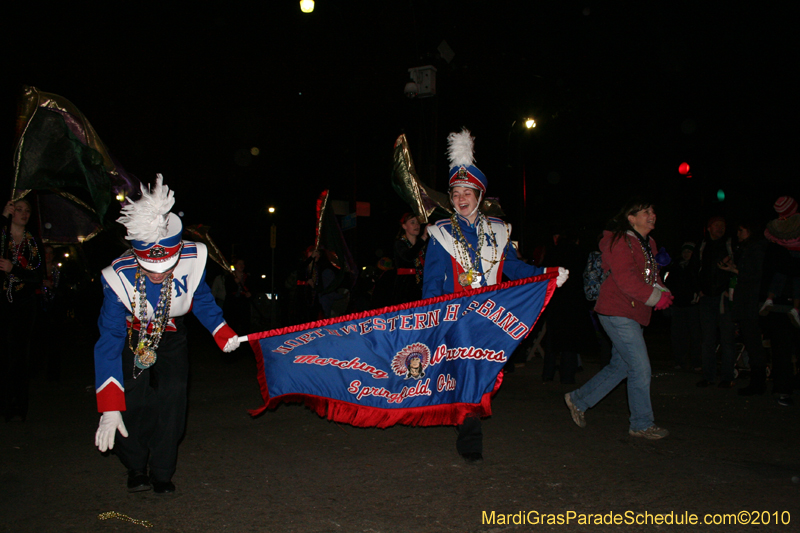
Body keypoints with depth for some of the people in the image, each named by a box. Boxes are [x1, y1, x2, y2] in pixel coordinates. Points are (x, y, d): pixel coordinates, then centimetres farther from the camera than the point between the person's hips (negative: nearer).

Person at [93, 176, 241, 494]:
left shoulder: (193, 261, -29)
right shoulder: (119, 277, -35)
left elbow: (202, 300, -3)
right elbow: (109, 341, -32)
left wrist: (221, 332, -17)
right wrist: (109, 408, -35)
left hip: (171, 338, 2)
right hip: (132, 338, -1)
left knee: (172, 400, -9)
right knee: (132, 404, -10)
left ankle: (162, 473, 12)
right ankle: (136, 469, 18)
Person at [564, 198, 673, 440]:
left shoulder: (648, 244, 17)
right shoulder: (620, 241, -13)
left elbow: (652, 275, 17)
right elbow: (625, 279, -22)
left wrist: (663, 292, -3)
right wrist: (655, 297, -18)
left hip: (632, 314, 10)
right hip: (618, 312, -10)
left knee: (620, 365, 15)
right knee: (641, 368, -5)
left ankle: (579, 400, 27)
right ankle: (642, 424, 9)